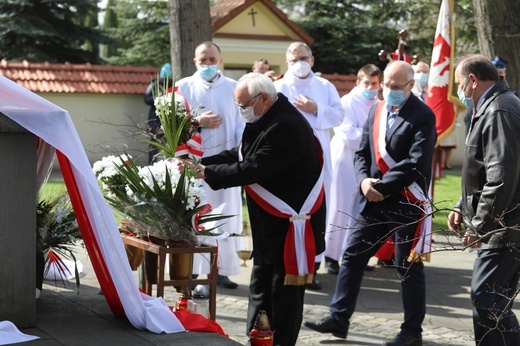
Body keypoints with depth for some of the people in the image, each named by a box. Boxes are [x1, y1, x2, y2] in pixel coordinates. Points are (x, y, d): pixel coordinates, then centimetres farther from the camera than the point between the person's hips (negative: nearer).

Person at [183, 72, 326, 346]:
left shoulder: (285, 126, -24)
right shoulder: (266, 119, 9)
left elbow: (253, 169, -25)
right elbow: (239, 155, 13)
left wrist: (207, 173, -16)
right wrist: (202, 162, 0)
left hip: (292, 220, -10)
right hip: (269, 221, 10)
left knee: (284, 290, 0)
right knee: (261, 286, 17)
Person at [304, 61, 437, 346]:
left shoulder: (422, 116, -10)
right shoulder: (377, 110, 11)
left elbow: (416, 163, -19)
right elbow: (363, 152, 12)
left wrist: (382, 186, -17)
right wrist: (364, 180, -8)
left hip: (406, 204, -6)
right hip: (375, 202, 6)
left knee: (408, 267, 4)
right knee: (352, 256, 7)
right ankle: (338, 318, 16)